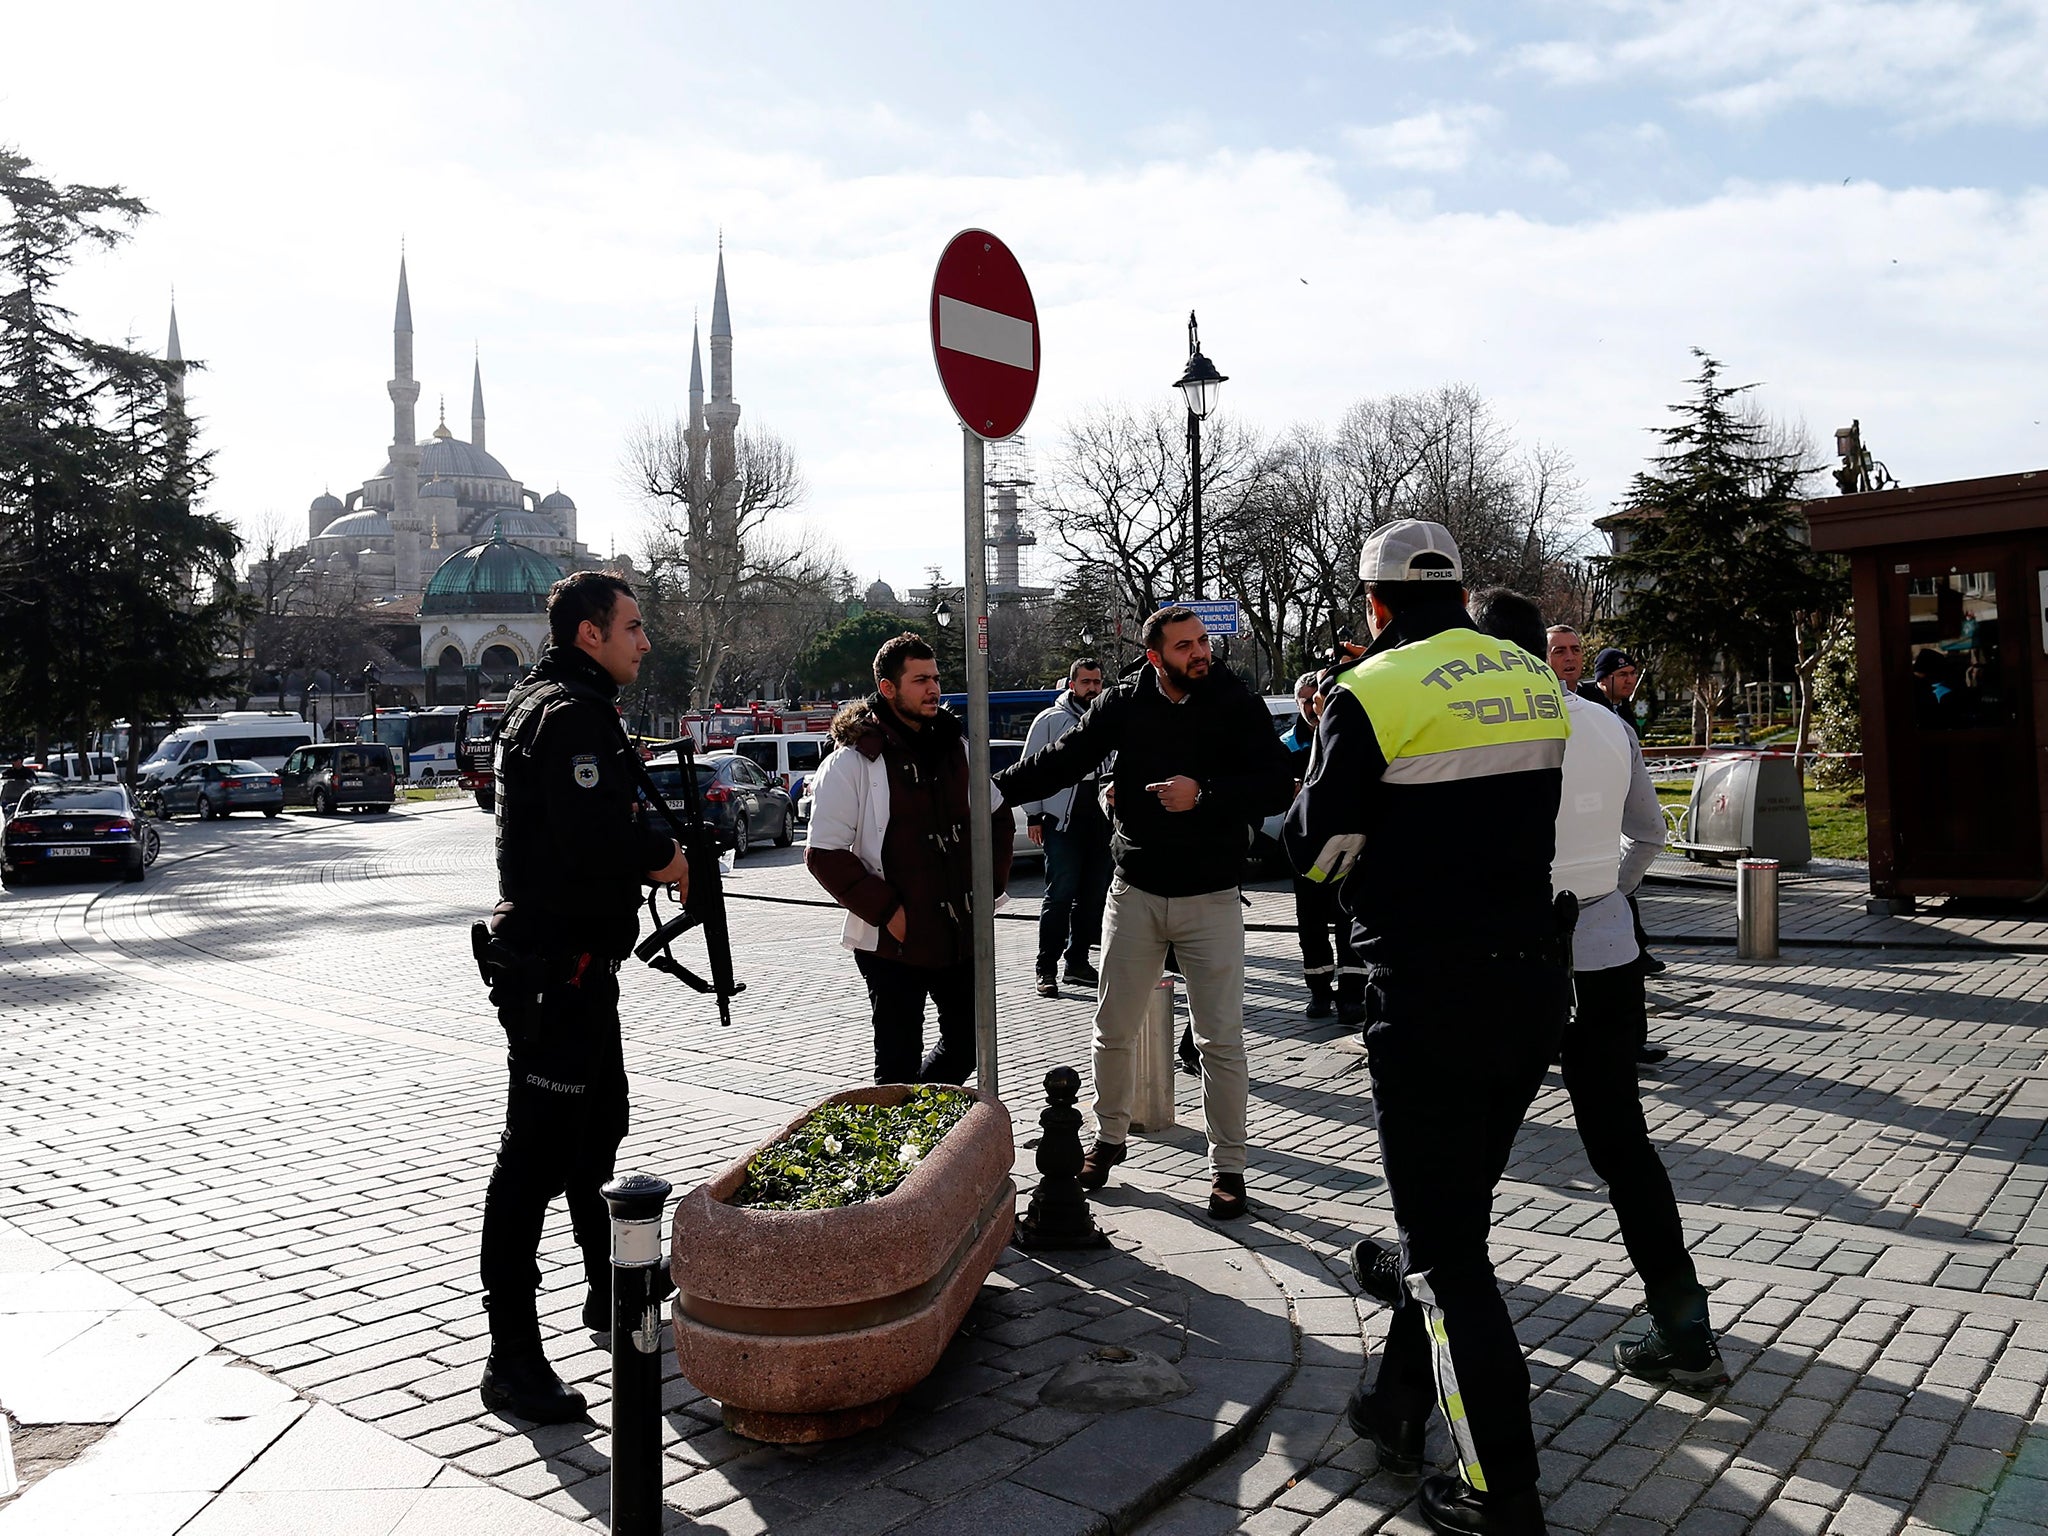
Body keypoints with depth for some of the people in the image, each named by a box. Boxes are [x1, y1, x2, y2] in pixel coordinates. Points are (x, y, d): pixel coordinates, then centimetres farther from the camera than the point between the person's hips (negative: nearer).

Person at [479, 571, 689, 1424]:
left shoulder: (545, 704, 17)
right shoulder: (571, 715, -18)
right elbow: (595, 843, -29)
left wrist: (647, 845, 5)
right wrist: (662, 856, -11)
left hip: (576, 962, 11)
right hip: (556, 964, -11)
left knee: (597, 1128, 23)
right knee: (535, 1155, -6)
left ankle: (609, 1286, 39)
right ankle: (511, 1360, 1)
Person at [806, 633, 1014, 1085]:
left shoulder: (958, 746, 9)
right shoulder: (853, 761, -10)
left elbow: (998, 818, 21)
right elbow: (825, 854, -11)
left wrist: (990, 885, 8)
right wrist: (886, 911, -16)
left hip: (961, 934, 6)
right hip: (894, 941, -6)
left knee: (967, 1041, 15)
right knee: (899, 1060, 4)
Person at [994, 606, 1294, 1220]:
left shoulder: (1238, 705, -5)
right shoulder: (1124, 704, 0)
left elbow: (1276, 785, -10)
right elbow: (1063, 760, 4)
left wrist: (1204, 795, -22)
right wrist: (993, 791, -3)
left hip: (1211, 896, -2)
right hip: (1135, 892, 2)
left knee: (1221, 1039, 1)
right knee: (1113, 1030, 10)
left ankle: (1228, 1166, 15)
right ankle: (1109, 1137, 31)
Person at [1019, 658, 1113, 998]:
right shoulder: (1050, 720, 2)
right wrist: (1033, 815, -5)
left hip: (1101, 820, 5)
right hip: (1062, 820, -5)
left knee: (1093, 895, 9)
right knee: (1060, 896, -9)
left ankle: (1078, 962, 20)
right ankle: (1046, 969, -4)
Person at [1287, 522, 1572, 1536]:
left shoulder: (1373, 694, -13)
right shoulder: (1536, 680, 7)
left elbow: (1313, 850, -8)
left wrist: (1329, 734, 8)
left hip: (1429, 995, -7)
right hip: (1536, 979, 7)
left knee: (1442, 1247, 4)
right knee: (1455, 1210, 21)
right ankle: (1399, 1402, 36)